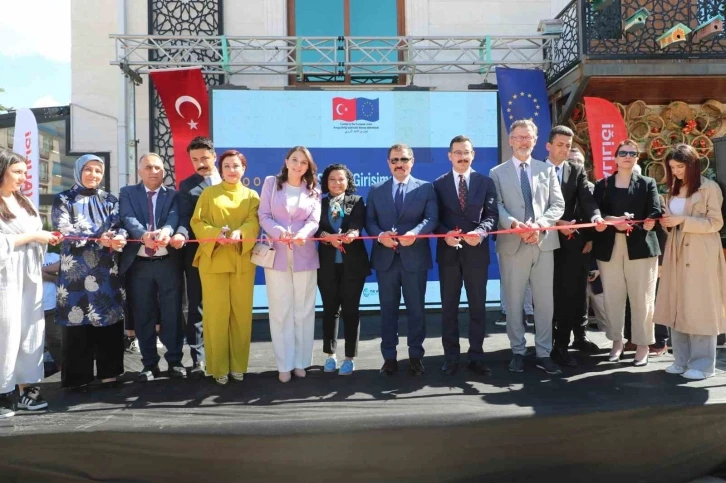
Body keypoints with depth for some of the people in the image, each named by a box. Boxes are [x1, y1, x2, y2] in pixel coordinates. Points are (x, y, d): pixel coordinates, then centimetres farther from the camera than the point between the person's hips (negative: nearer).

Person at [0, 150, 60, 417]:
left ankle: (26, 387, 13)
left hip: (30, 274, 7)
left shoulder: (25, 202, 18)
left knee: (31, 330, 6)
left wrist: (46, 237, 1)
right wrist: (32, 236, -12)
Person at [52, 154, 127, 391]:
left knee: (109, 319, 3)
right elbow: (64, 230, -9)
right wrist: (99, 239, -21)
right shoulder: (64, 199, 5)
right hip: (76, 269, -2)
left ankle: (109, 372, 13)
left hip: (107, 269, 3)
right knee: (77, 321, -2)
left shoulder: (110, 200, 14)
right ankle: (78, 376, 7)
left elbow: (119, 226, 2)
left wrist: (118, 238, -22)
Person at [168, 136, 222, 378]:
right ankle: (197, 359, 14)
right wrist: (181, 234, -25)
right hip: (197, 252, 0)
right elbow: (185, 218, -5)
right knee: (196, 307, 5)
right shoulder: (187, 186, 6)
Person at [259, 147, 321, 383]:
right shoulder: (271, 183, 7)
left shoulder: (313, 190, 11)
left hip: (304, 256, 2)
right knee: (280, 311, 2)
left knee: (303, 310, 5)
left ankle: (301, 361, 16)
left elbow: (314, 221, -1)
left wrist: (303, 233, -23)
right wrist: (279, 231, -21)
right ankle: (284, 364, 10)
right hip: (277, 254, -1)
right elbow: (263, 216, -1)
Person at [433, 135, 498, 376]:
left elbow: (492, 214, -1)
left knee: (478, 306, 6)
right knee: (449, 307, 6)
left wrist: (481, 232, -20)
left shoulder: (485, 182, 7)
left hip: (477, 251, 0)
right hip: (448, 252, 0)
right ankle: (451, 357, 16)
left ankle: (476, 357, 16)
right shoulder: (439, 184, 6)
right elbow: (435, 218, 3)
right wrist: (445, 234, -16)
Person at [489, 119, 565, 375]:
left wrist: (539, 224, -12)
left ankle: (544, 354, 15)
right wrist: (514, 224, -21)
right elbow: (496, 207, -3)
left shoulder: (547, 170, 13)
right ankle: (518, 352, 17)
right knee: (514, 302, 5)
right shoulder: (497, 173, 7)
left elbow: (558, 205, 5)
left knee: (544, 301, 5)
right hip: (512, 244, -1)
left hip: (544, 242, 2)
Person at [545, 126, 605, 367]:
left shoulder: (577, 171, 9)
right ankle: (557, 344, 11)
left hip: (575, 240, 3)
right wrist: (556, 223, -17)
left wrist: (596, 217, -23)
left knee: (576, 292, 10)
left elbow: (587, 199, -3)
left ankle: (579, 335, 27)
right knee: (552, 293, 2)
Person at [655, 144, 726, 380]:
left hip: (700, 254, -6)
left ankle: (702, 363, 5)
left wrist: (682, 220, -17)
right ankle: (682, 359, 13)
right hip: (677, 252, 6)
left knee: (700, 307, -3)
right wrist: (667, 222, -1)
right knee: (676, 306, 5)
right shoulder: (674, 189, 16)